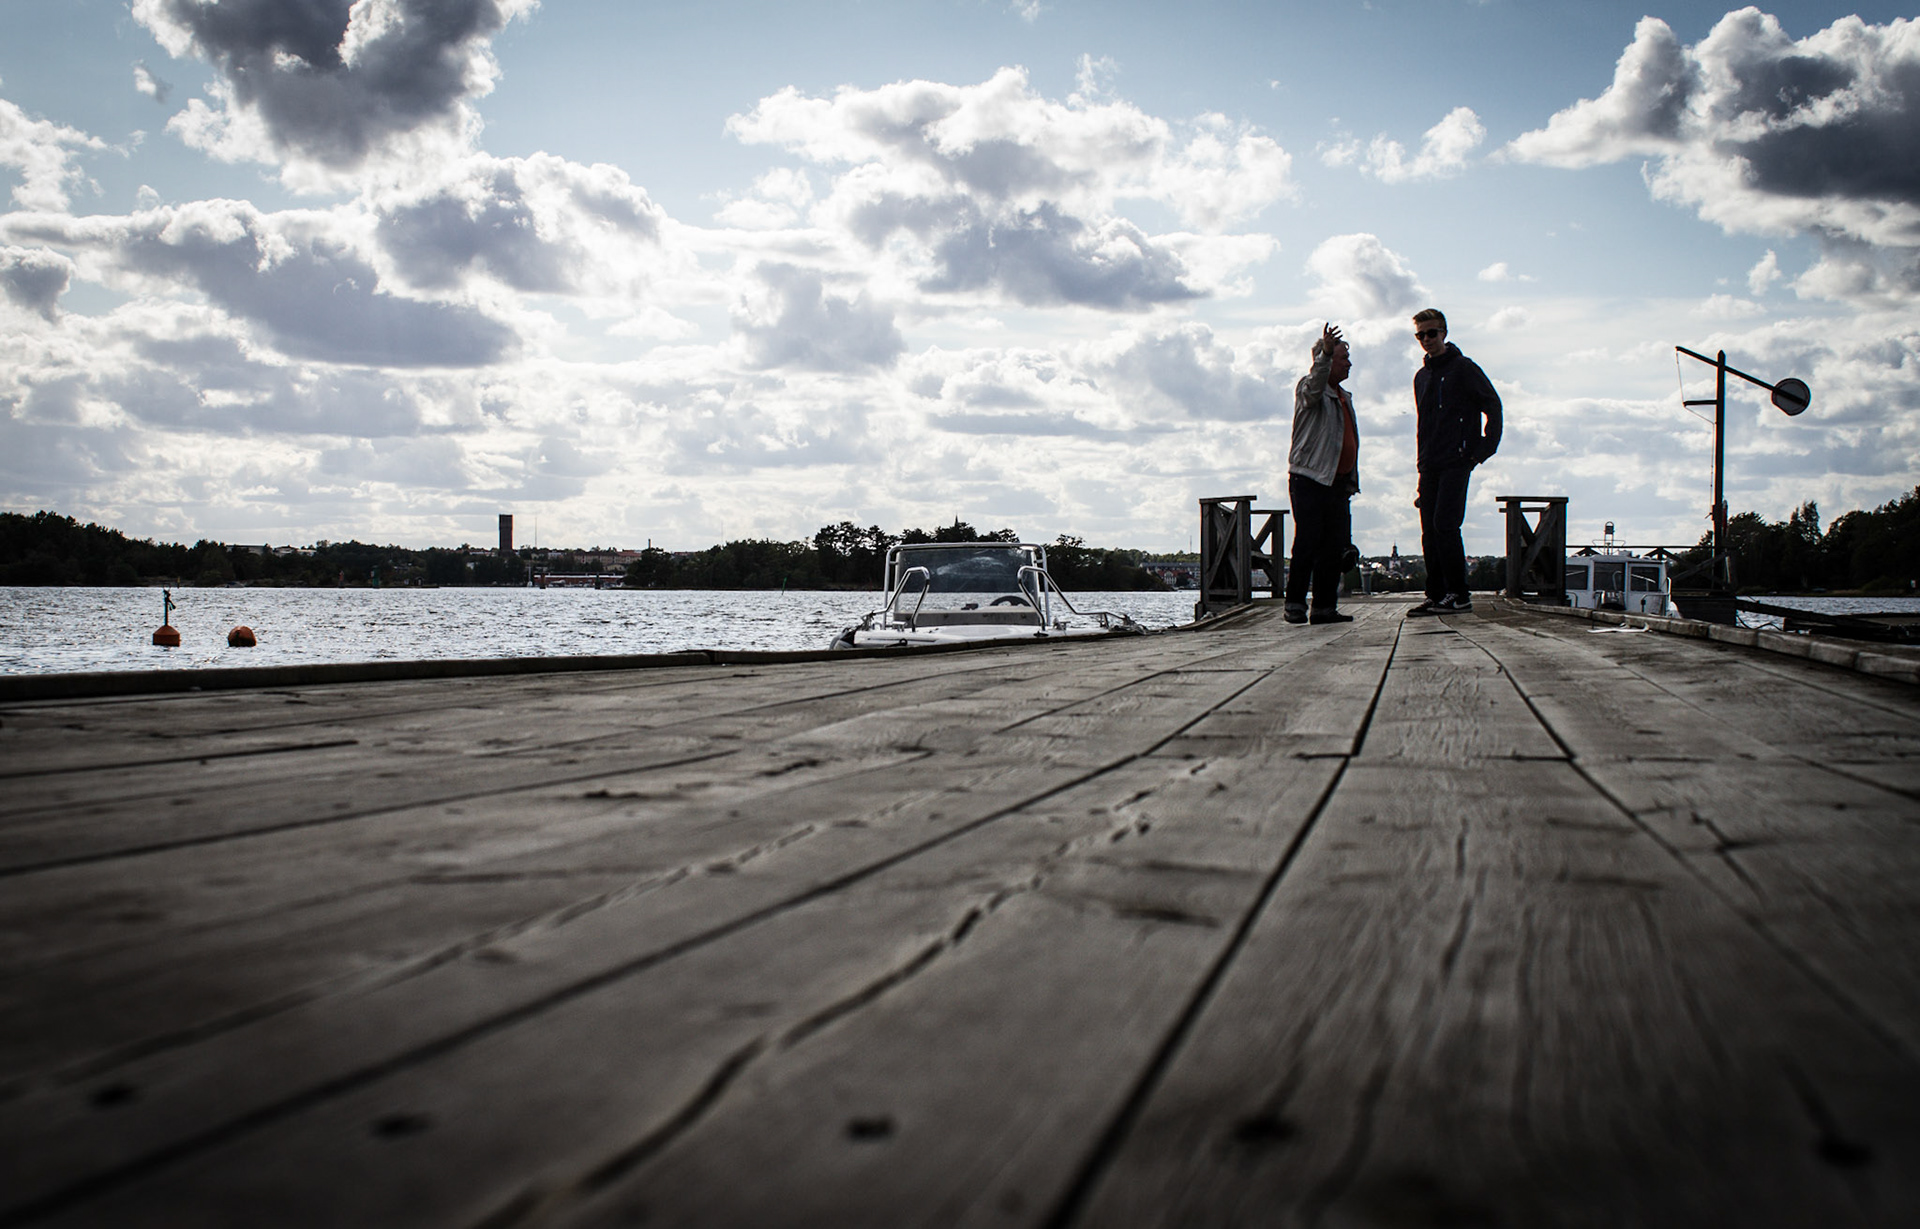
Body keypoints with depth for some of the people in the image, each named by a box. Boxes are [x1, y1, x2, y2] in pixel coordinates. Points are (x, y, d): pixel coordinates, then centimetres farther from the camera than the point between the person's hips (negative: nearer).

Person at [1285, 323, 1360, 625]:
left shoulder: (1343, 397, 24)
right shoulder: (1308, 388, -1)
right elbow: (1315, 385, -28)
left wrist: (1351, 480, 21)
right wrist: (1325, 354, -44)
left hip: (1337, 483, 8)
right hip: (1309, 480, -8)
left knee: (1335, 548, 5)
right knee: (1307, 544, -10)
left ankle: (1325, 607, 10)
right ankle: (1295, 605, -5)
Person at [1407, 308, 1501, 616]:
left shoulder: (1463, 368, -2)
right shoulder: (1422, 376, 19)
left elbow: (1493, 406, -4)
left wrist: (1484, 449, -11)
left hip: (1456, 463, -7)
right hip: (1430, 468, 7)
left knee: (1444, 525, -15)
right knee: (1430, 531, 4)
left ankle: (1459, 595, -10)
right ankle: (1436, 596, 8)